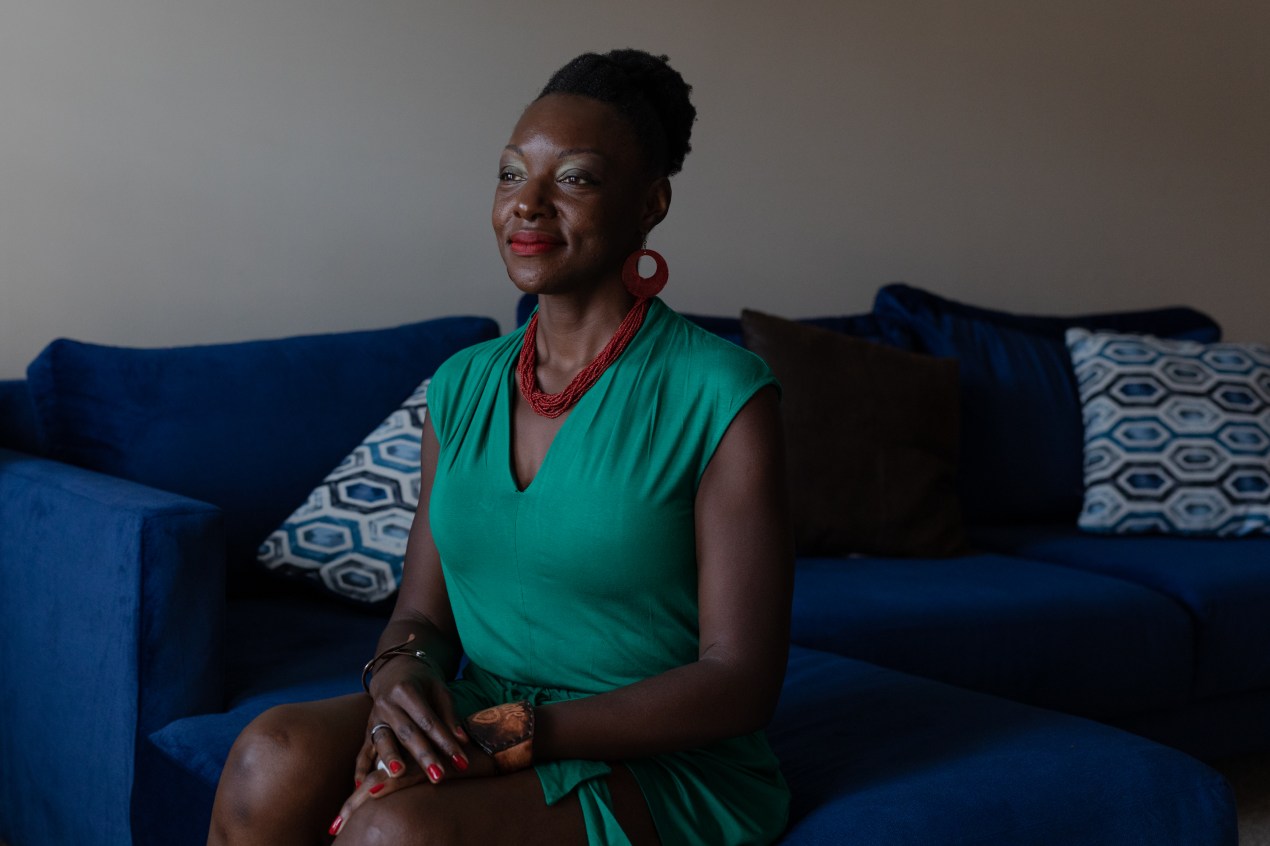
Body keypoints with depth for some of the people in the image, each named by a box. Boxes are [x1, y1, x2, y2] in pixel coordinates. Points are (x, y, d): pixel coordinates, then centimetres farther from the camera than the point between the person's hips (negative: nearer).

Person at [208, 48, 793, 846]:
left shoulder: (720, 395, -11)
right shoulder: (463, 387, 9)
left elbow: (740, 682, -13)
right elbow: (422, 613, 12)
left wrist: (514, 734, -21)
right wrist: (404, 673, -13)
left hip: (668, 770, -5)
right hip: (478, 740, 5)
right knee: (275, 757, -24)